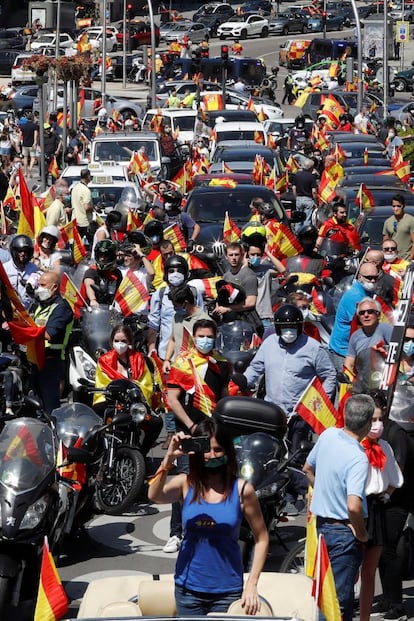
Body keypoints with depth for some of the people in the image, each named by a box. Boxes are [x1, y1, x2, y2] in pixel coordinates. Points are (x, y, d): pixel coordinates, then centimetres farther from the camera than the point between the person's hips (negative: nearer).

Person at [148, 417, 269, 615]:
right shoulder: (186, 484, -2)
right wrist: (169, 458, -32)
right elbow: (154, 495, -21)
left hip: (228, 591, -1)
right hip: (188, 588, 1)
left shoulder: (242, 490, -6)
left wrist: (251, 584, -6)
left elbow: (261, 539, -1)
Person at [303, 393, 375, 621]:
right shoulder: (358, 459, -25)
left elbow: (308, 469, 16)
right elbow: (354, 505, -34)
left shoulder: (327, 435, -2)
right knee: (340, 599, -1)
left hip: (321, 523, 8)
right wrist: (362, 534, -17)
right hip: (343, 532, -8)